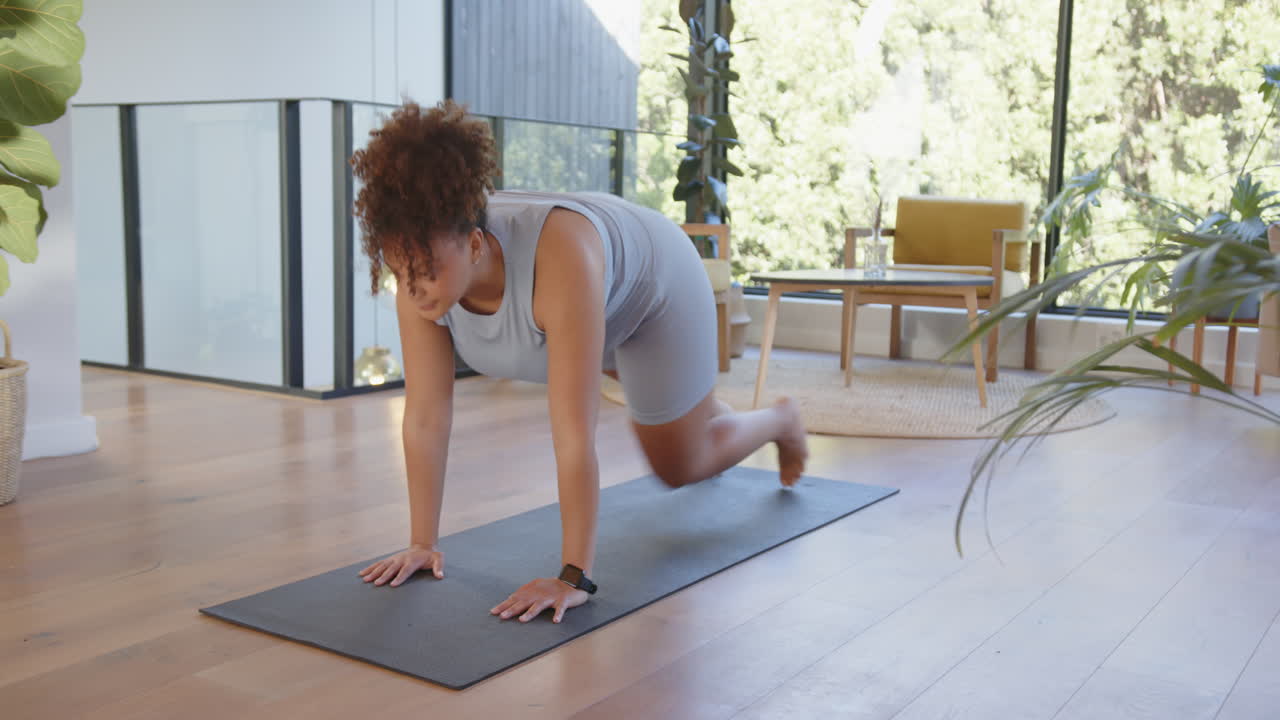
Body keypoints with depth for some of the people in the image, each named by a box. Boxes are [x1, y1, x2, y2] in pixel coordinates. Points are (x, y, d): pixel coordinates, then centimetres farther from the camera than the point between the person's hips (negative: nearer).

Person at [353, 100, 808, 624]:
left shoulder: (557, 261, -49)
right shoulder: (423, 262, -33)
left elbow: (574, 433, -48)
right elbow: (425, 415, -26)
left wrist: (573, 578, -46)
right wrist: (422, 542, -23)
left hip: (653, 282, -5)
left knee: (680, 467, 12)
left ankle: (780, 421, 41)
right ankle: (698, 399, 68)